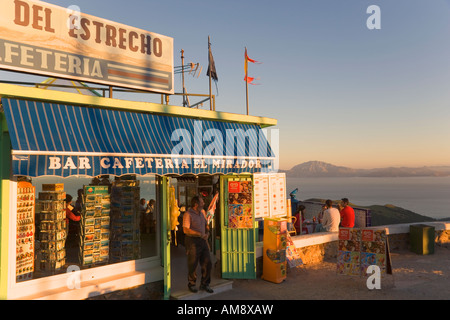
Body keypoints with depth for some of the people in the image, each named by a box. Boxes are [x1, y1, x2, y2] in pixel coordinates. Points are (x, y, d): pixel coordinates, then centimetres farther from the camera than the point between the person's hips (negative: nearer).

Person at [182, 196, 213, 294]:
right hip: (192, 241, -7)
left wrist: (207, 233, 3)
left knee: (207, 263, 6)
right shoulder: (188, 214, -13)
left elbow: (206, 225, 24)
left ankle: (204, 284, 21)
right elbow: (186, 230, -22)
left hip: (202, 241, 7)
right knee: (193, 264, 4)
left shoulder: (201, 213, 12)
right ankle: (191, 284, 24)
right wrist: (200, 234, -20)